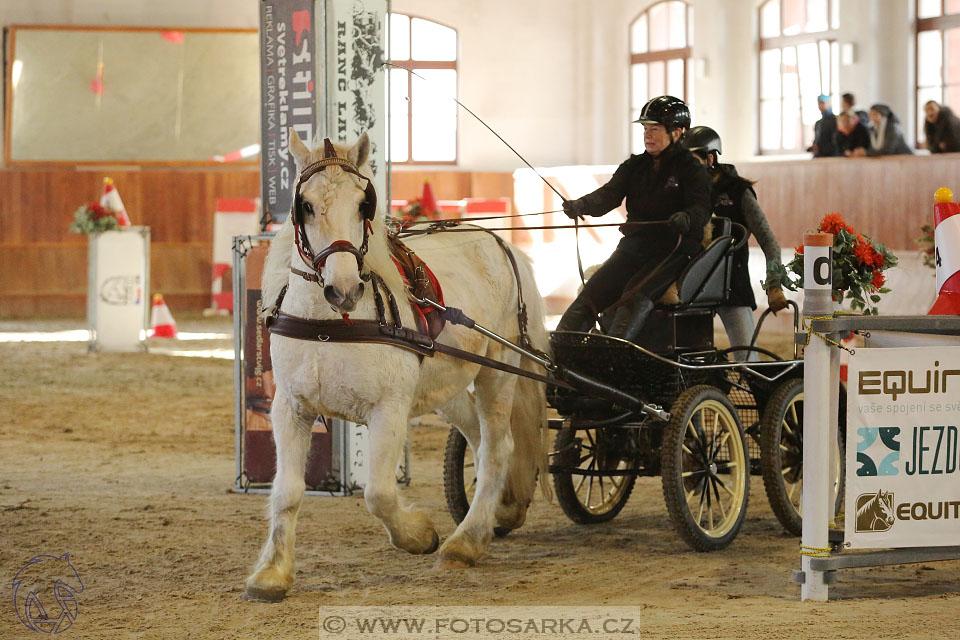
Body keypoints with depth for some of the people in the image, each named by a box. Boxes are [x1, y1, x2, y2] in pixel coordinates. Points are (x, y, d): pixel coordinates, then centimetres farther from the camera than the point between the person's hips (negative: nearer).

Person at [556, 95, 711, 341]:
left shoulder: (691, 169, -1)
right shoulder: (634, 166, 14)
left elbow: (701, 208, -15)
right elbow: (610, 194, -1)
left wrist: (687, 218, -41)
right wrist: (581, 206, -23)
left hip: (674, 250, -6)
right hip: (633, 245, 6)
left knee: (637, 293, -31)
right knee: (593, 291, -14)